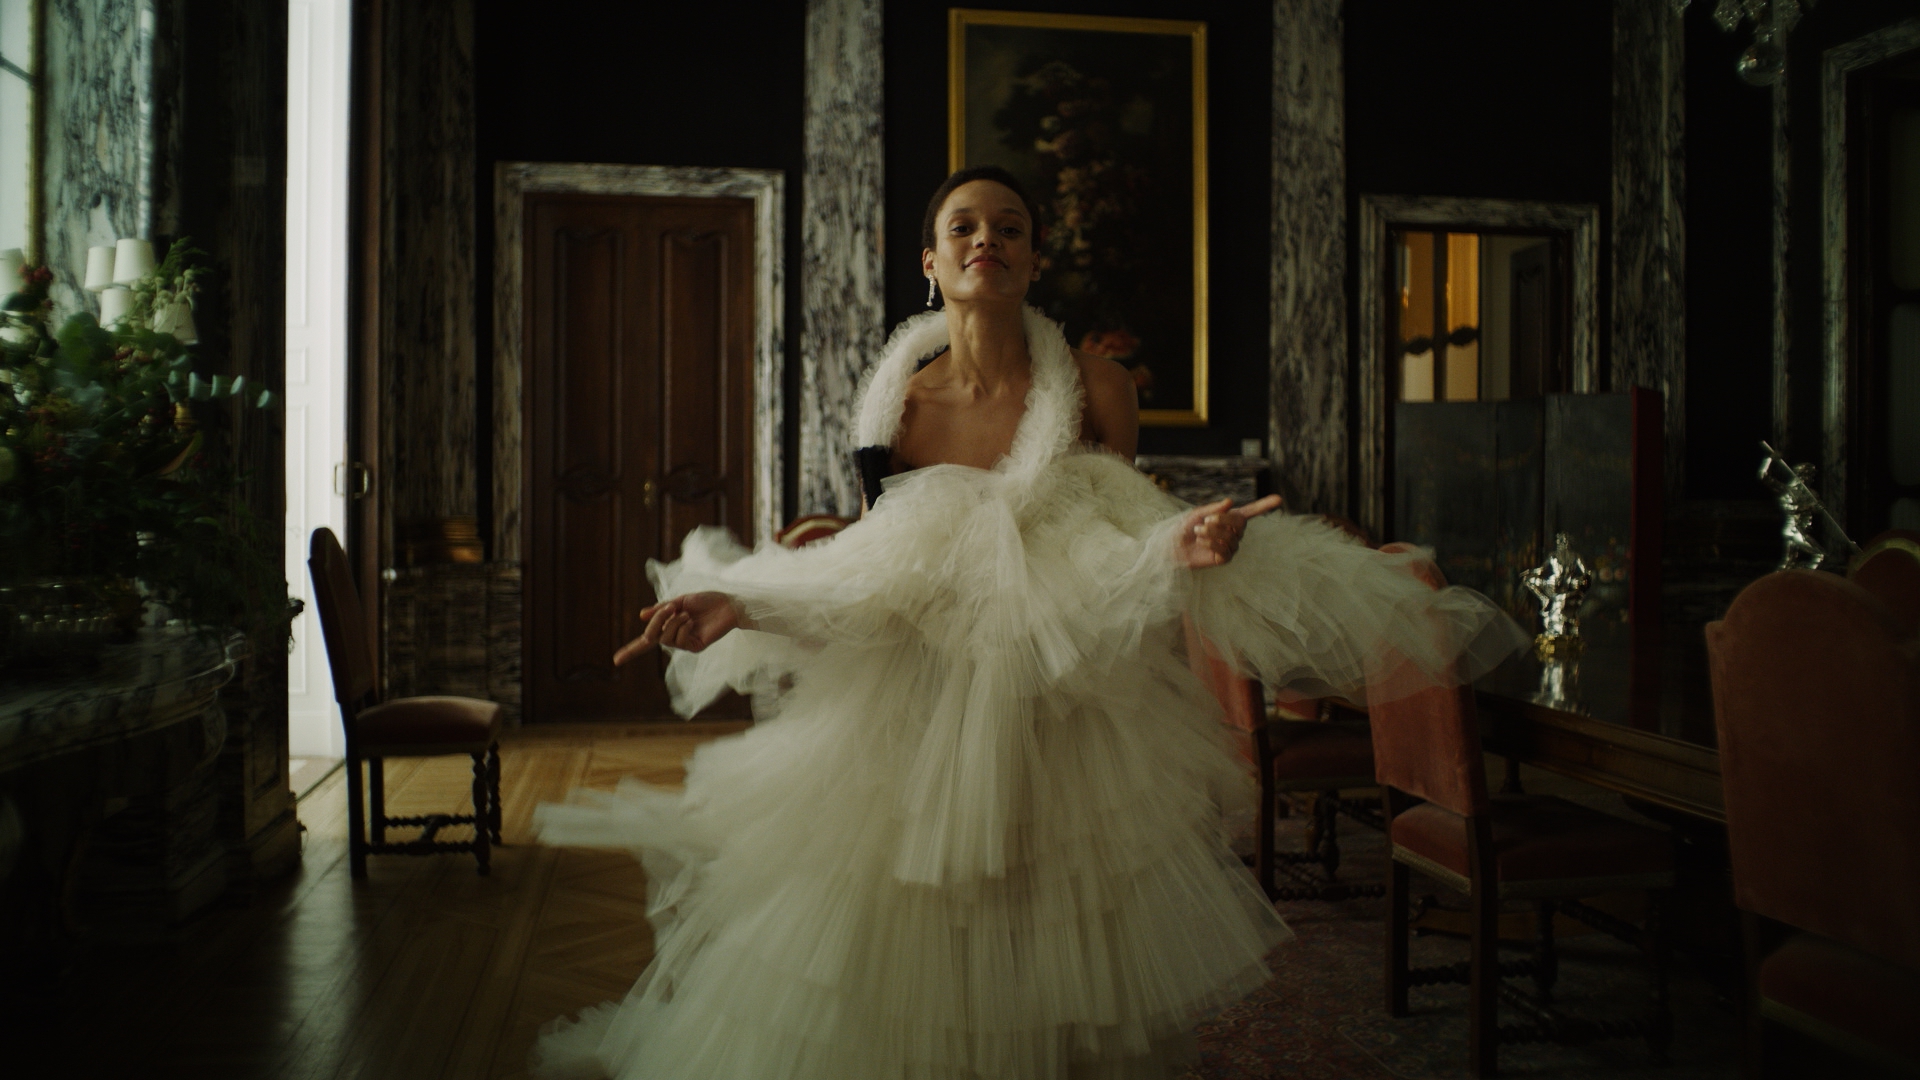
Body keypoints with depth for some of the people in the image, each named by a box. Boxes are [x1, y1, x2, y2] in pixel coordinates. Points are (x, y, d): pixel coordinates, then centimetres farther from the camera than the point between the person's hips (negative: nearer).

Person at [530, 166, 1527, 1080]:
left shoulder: (1094, 390, -5)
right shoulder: (897, 400, -2)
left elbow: (1119, 558, -1)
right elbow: (868, 572, 3)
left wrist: (1184, 547, -22)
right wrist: (744, 605, -9)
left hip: (1065, 725, 0)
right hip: (918, 721, 1)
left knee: (1055, 997, 8)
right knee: (895, 994, 7)